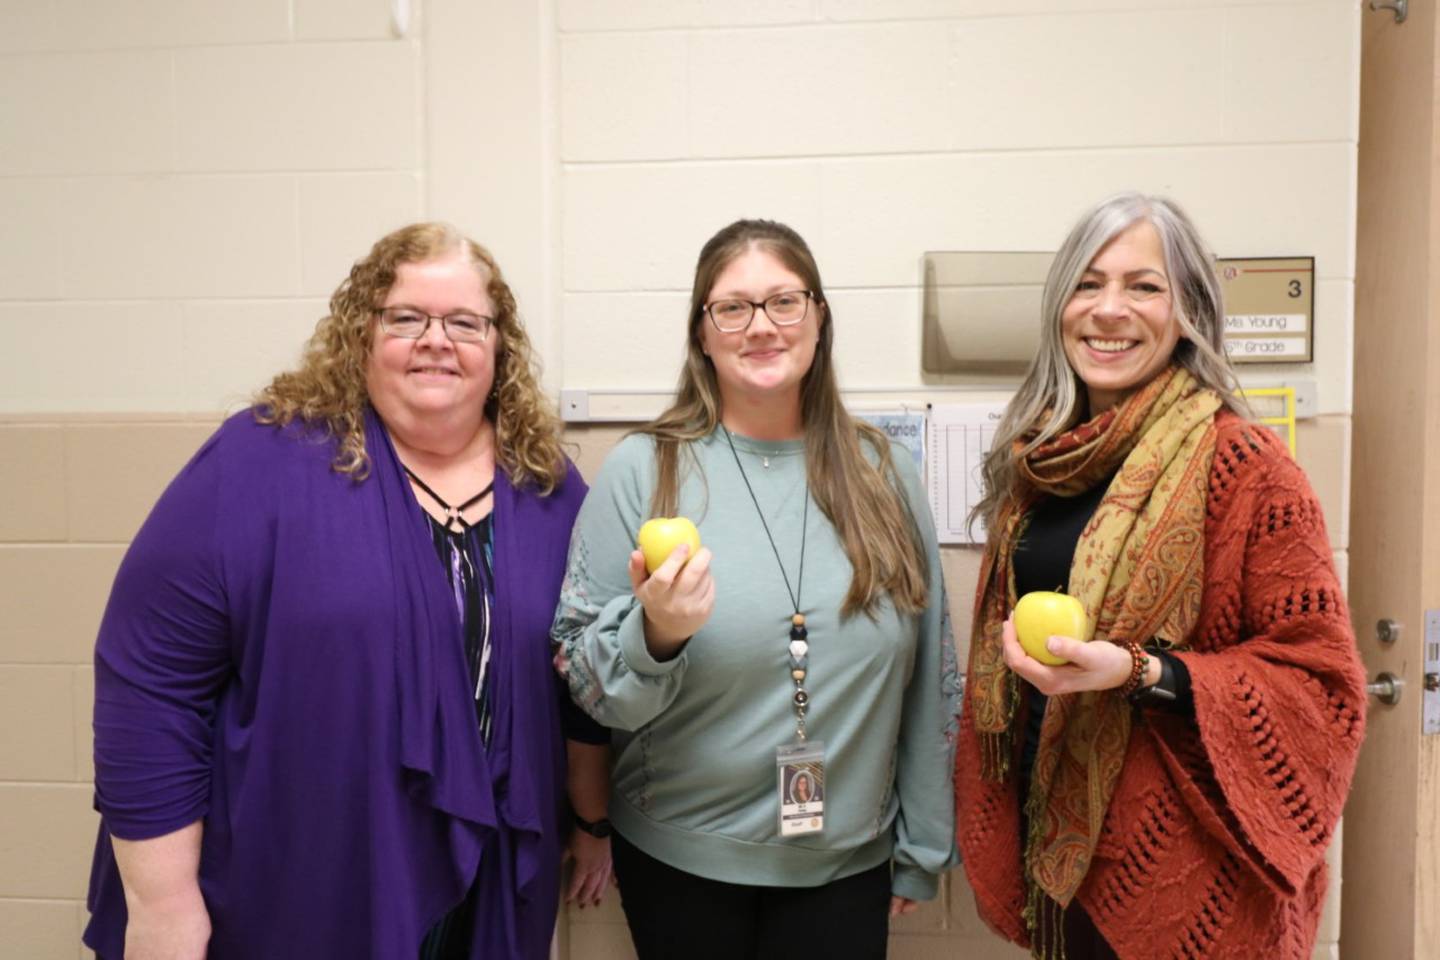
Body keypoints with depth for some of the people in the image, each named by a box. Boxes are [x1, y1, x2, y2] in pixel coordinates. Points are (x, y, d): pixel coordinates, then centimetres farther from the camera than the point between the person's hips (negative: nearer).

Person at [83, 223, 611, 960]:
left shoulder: (547, 489, 0)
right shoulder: (262, 462, -12)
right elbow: (151, 680, -13)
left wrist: (594, 818, 14)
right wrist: (162, 901, -12)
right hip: (287, 900, -3)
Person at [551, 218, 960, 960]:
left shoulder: (883, 474, -3)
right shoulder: (641, 469, -10)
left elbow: (929, 682, 4)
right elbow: (586, 685, -6)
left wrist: (923, 846, 8)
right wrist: (653, 635, -26)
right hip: (679, 861, -1)